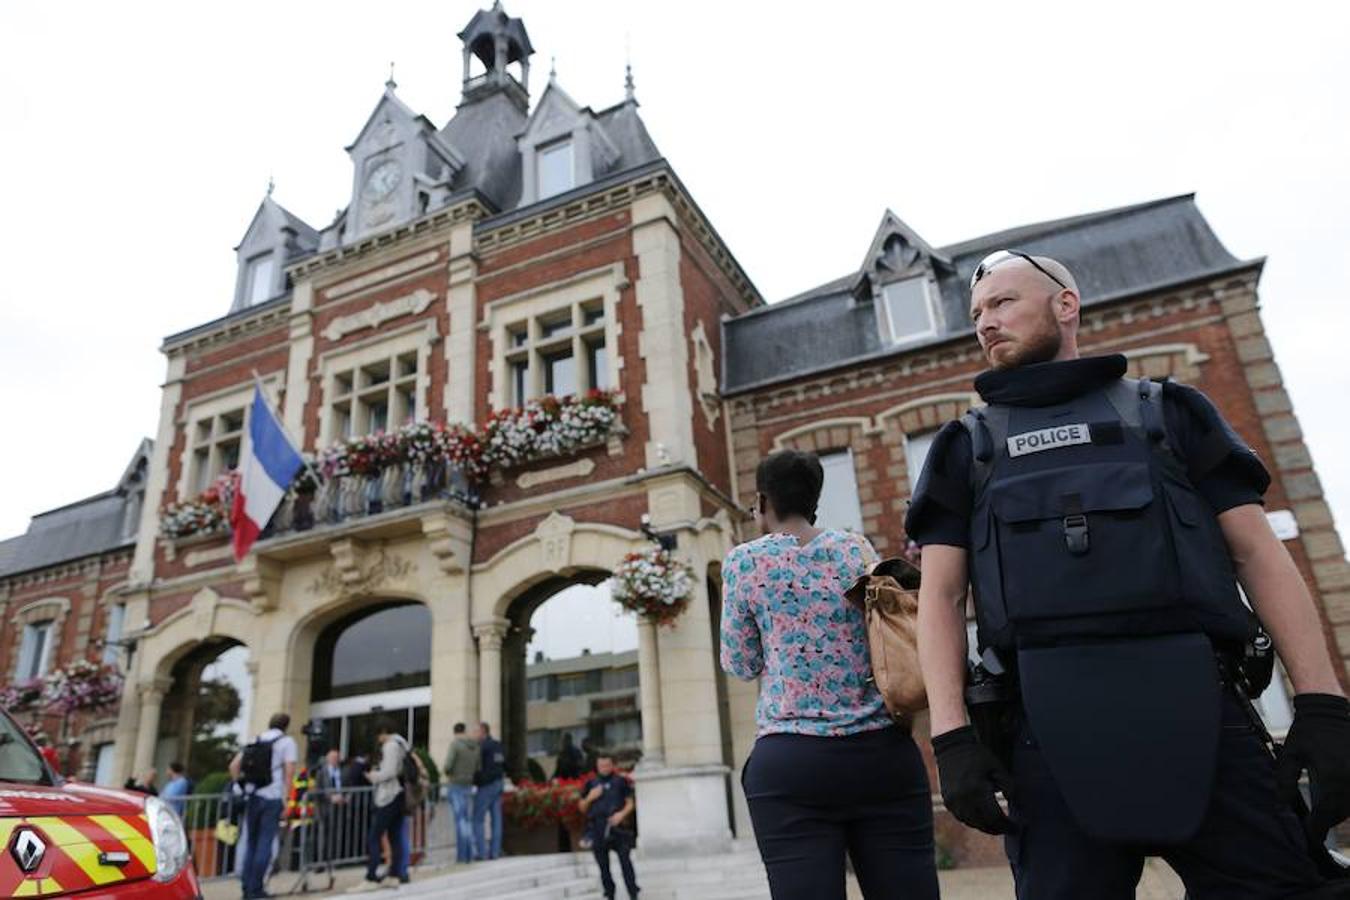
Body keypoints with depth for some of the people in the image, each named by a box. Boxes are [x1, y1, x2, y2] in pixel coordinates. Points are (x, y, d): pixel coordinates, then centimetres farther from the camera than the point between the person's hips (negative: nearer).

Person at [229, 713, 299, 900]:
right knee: (265, 843, -1)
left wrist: (242, 786, 16)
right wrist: (286, 800, -6)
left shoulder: (254, 741, 16)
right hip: (273, 798, -5)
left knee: (251, 842, 13)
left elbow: (233, 766, 11)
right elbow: (289, 771, -9)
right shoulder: (287, 741, 1)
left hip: (251, 797, 5)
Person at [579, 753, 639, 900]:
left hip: (618, 828, -2)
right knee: (603, 866, 8)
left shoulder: (621, 781, 5)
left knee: (626, 863, -6)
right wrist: (589, 798, -5)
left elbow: (630, 803, 6)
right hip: (598, 830, 2)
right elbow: (582, 808, 14)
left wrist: (622, 814, -13)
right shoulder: (590, 784, 9)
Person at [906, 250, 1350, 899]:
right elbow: (940, 594, 6)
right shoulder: (966, 446, 15)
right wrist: (951, 734, -6)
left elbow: (1258, 554, 10)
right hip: (1049, 734, 0)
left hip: (1199, 715, 1)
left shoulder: (1168, 411, 16)